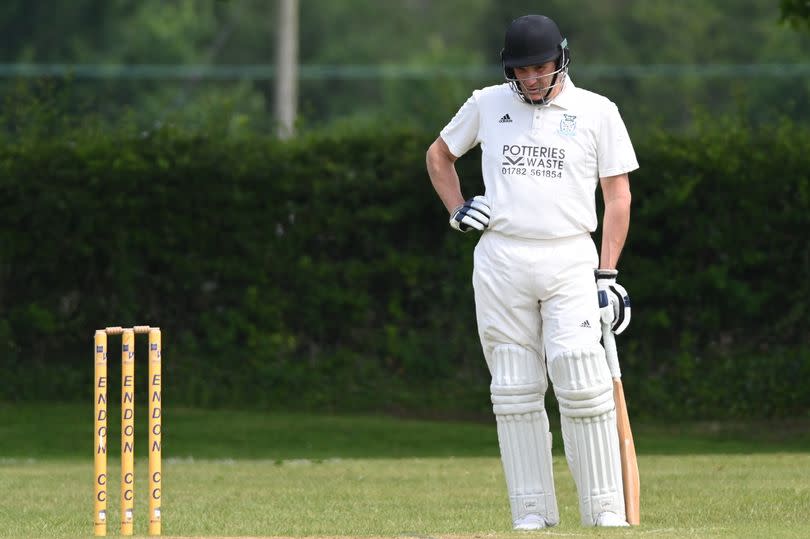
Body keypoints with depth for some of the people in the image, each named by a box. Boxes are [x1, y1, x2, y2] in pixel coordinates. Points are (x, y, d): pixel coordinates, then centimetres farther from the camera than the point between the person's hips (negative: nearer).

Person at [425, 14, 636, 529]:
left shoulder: (597, 112, 5)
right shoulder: (486, 105, 10)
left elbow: (618, 195, 5)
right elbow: (439, 154, 26)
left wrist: (607, 273, -2)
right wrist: (458, 210, 9)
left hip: (570, 259, -2)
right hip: (500, 261, 2)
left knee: (582, 382, -13)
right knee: (515, 389, 1)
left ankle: (606, 507, -7)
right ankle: (533, 511, 5)